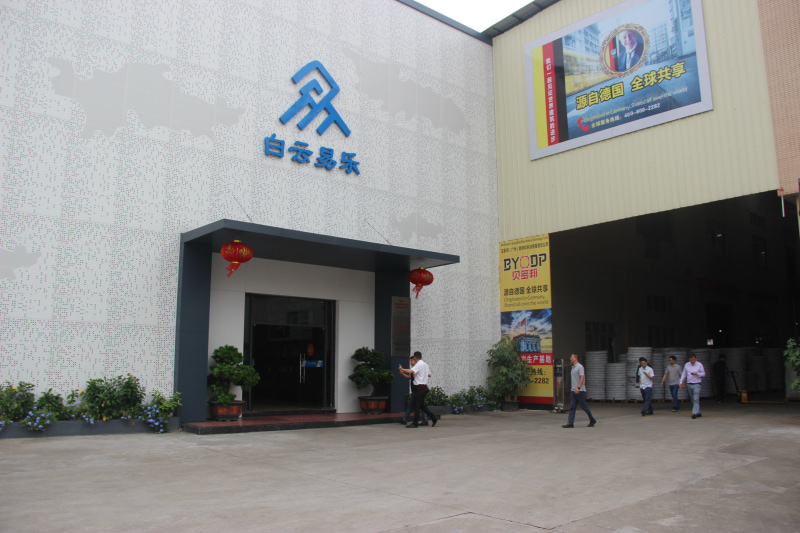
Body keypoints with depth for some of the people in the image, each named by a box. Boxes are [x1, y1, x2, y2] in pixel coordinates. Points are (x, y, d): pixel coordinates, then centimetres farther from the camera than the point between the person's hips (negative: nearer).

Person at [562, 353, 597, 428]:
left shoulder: (580, 367, -11)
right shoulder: (573, 367, 16)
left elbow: (582, 377, -19)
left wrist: (578, 387, -27)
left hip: (580, 391, -9)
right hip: (573, 391, 9)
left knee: (584, 407, 1)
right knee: (572, 407, 0)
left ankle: (592, 420, 17)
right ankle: (570, 423, -4)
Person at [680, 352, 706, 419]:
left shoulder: (699, 365, -1)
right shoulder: (687, 365, 8)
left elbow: (703, 374, 1)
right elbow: (683, 374, 14)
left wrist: (697, 374, -17)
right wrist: (681, 382, 10)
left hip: (696, 384, -4)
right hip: (689, 384, 4)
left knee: (696, 399, -13)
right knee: (692, 400, 10)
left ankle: (694, 413, -16)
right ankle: (698, 412, 21)